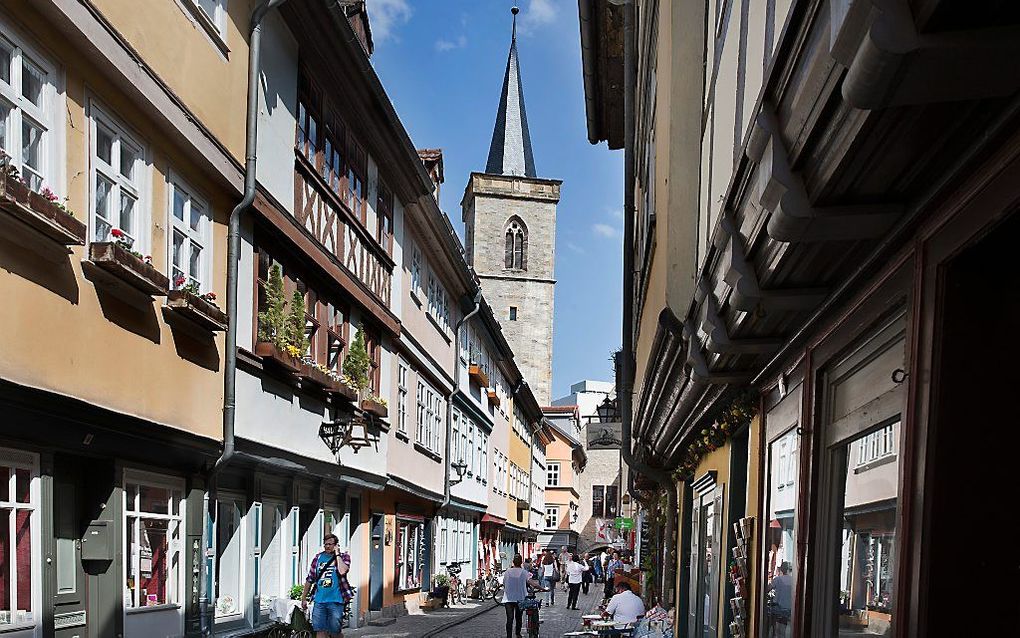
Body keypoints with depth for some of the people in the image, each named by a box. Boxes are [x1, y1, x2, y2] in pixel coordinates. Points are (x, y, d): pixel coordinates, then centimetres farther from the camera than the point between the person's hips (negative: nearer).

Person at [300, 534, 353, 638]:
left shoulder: (343, 557, 3)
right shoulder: (318, 557, 12)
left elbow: (342, 571, -20)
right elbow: (309, 579, 16)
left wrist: (337, 555, -10)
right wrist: (303, 598, 14)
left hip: (335, 601, -3)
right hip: (319, 601, 3)